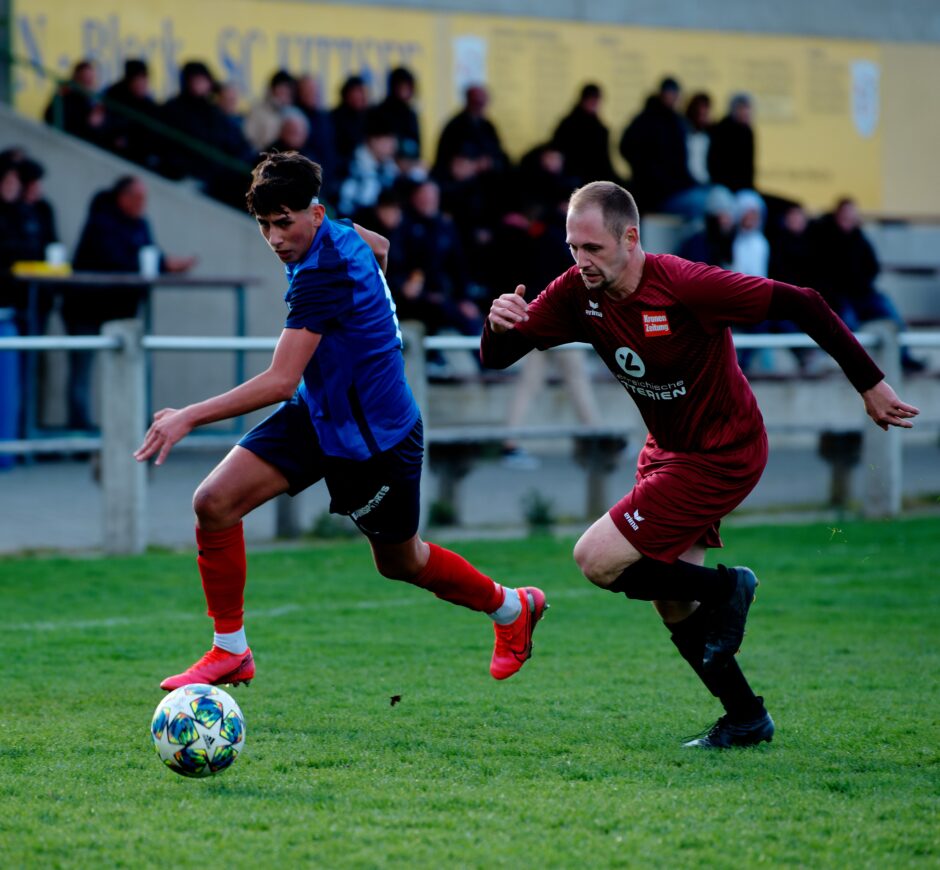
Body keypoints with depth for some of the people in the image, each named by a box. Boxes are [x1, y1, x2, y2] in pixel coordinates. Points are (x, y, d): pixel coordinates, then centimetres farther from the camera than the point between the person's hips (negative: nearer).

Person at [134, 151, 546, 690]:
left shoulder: (323, 274, -31)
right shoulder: (340, 235, -4)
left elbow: (280, 383, -36)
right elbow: (379, 248, 22)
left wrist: (190, 417, -38)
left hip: (375, 438, -8)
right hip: (315, 415, 8)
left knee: (401, 563, 15)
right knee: (215, 502, -10)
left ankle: (513, 608, 43)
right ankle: (231, 651, 2)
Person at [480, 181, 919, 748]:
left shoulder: (686, 286, -28)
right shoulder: (579, 293, -10)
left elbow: (802, 305, -23)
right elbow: (497, 357, -7)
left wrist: (871, 384, -18)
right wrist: (499, 324, -32)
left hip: (721, 456, -8)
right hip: (667, 449, 8)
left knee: (597, 560, -16)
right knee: (672, 606, 10)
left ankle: (725, 589, 4)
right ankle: (746, 719, 26)